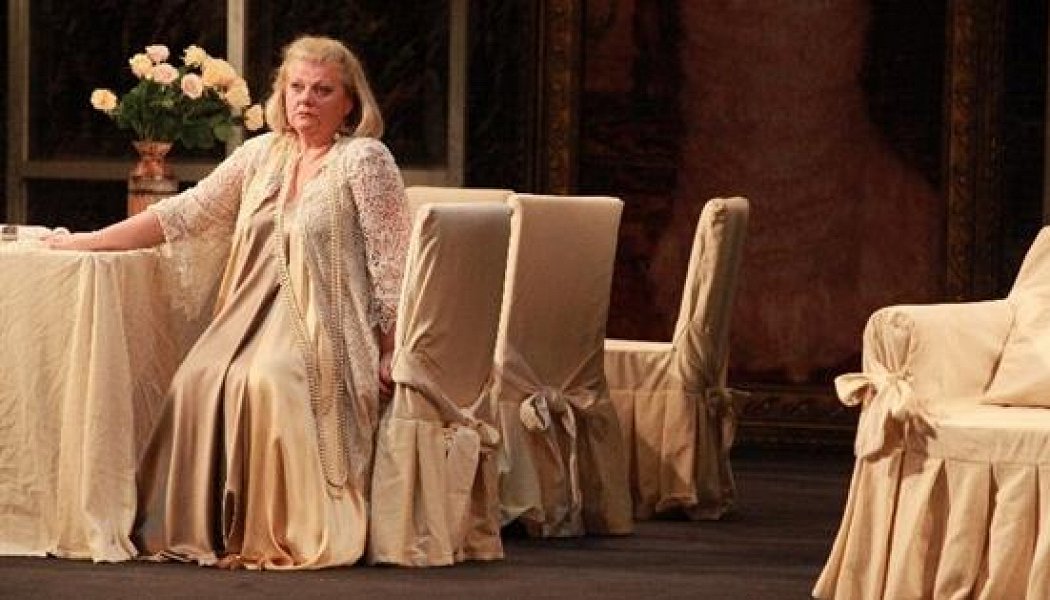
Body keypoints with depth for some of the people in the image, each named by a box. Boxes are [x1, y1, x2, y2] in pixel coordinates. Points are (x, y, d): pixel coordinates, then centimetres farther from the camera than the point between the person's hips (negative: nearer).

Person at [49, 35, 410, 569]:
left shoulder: (364, 159, -3)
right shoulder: (262, 154, 14)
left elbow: (390, 261, -7)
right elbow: (186, 213, 17)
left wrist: (392, 352, -14)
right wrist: (87, 241, 15)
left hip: (327, 323, -5)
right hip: (257, 315, 6)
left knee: (266, 382, -32)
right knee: (199, 380, -22)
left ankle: (285, 535, -21)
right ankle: (209, 527, -14)